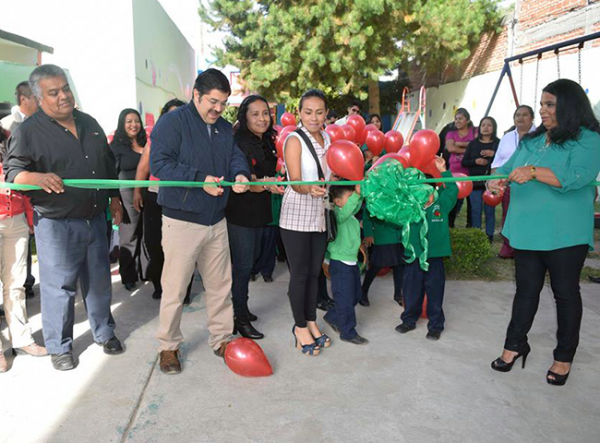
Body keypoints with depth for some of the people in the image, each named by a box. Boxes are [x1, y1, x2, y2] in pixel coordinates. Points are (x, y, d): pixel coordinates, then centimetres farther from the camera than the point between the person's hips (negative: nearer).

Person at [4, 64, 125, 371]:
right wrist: (36, 177, -32)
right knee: (59, 287, 3)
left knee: (99, 281, 15)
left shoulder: (89, 123, 10)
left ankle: (104, 332, 33)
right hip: (56, 225, -5)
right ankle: (59, 347, 22)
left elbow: (108, 165, 18)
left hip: (94, 219, 5)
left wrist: (114, 199, 16)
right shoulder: (28, 131, -7)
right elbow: (13, 172, -10)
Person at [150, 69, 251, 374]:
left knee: (220, 284, 14)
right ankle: (168, 346, 22)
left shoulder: (225, 128, 13)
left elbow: (235, 156, 13)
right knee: (175, 288, 3)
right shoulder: (172, 122, -9)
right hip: (181, 221, -6)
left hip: (216, 220, 7)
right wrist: (201, 180, -26)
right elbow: (159, 164, -17)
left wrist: (240, 174, -11)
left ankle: (221, 339, 30)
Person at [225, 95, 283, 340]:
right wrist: (265, 184, -42)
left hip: (259, 212, 8)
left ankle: (240, 308, 34)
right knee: (243, 265, -1)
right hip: (240, 213, -8)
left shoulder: (266, 142, 9)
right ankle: (240, 319, 13)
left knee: (250, 261, 17)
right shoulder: (238, 142, -16)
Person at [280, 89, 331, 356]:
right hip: (297, 217, -6)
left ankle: (311, 321, 28)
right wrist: (309, 189, -39)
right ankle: (300, 327, 18)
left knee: (314, 271, 13)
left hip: (320, 216, 6)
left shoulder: (327, 139, 10)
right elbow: (295, 182, -20)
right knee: (300, 273, 3)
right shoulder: (295, 140, -10)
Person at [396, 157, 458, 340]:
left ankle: (435, 326, 21)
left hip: (434, 257, -1)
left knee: (435, 293, 7)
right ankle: (409, 320, 30)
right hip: (414, 256, 2)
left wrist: (443, 170, -13)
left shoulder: (441, 205, 2)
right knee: (411, 291, 13)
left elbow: (452, 189, -6)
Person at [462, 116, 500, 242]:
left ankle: (489, 237, 10)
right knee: (476, 211, 6)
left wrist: (493, 154, -19)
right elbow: (464, 162, 6)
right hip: (475, 182, 2)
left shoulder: (498, 143, 1)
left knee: (489, 211, 3)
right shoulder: (473, 143, 8)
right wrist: (476, 161, -10)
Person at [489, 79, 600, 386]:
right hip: (527, 231, 5)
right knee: (526, 289, 14)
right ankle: (516, 344, 27)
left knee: (565, 293, 8)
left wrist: (534, 172, -33)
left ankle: (564, 357, 24)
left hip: (564, 234, -5)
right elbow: (509, 167, 10)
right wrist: (497, 180, -12)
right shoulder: (532, 140, 13)